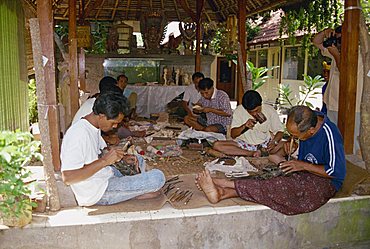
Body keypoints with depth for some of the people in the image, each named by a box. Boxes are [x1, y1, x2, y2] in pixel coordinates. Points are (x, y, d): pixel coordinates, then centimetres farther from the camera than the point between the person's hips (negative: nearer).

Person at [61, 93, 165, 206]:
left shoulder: (94, 127, 6)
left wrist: (122, 156, 2)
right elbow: (68, 178, -30)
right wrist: (104, 160, -30)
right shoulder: (79, 134, -25)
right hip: (96, 194, -10)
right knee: (158, 177, -17)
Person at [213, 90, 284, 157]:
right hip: (245, 144, 1)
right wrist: (244, 126, -29)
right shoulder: (239, 110, -10)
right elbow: (233, 135, -9)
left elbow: (280, 131, -3)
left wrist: (274, 142, -24)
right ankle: (253, 153, -26)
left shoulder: (270, 110, -9)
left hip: (265, 144, -1)